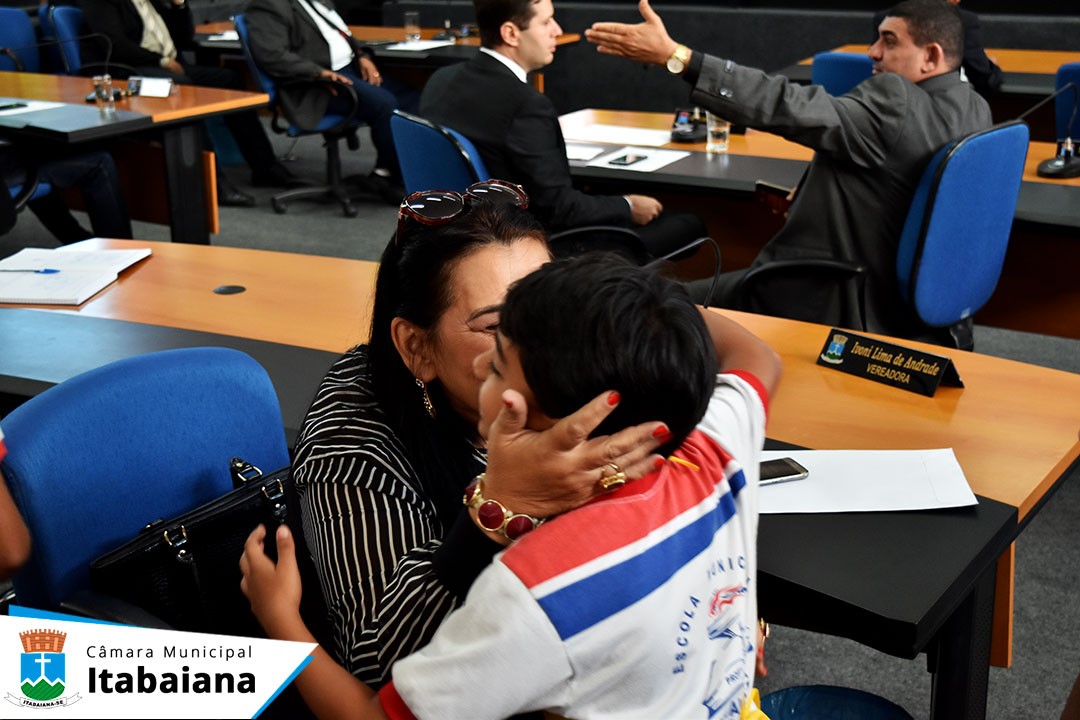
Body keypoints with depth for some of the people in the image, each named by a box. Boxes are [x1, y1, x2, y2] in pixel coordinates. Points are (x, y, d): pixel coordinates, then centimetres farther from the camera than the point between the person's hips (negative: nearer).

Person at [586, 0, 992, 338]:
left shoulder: (895, 104, -25)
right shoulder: (975, 110, 3)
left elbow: (788, 107, -32)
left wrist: (673, 56, -35)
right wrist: (811, 198, 12)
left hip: (835, 306, -10)